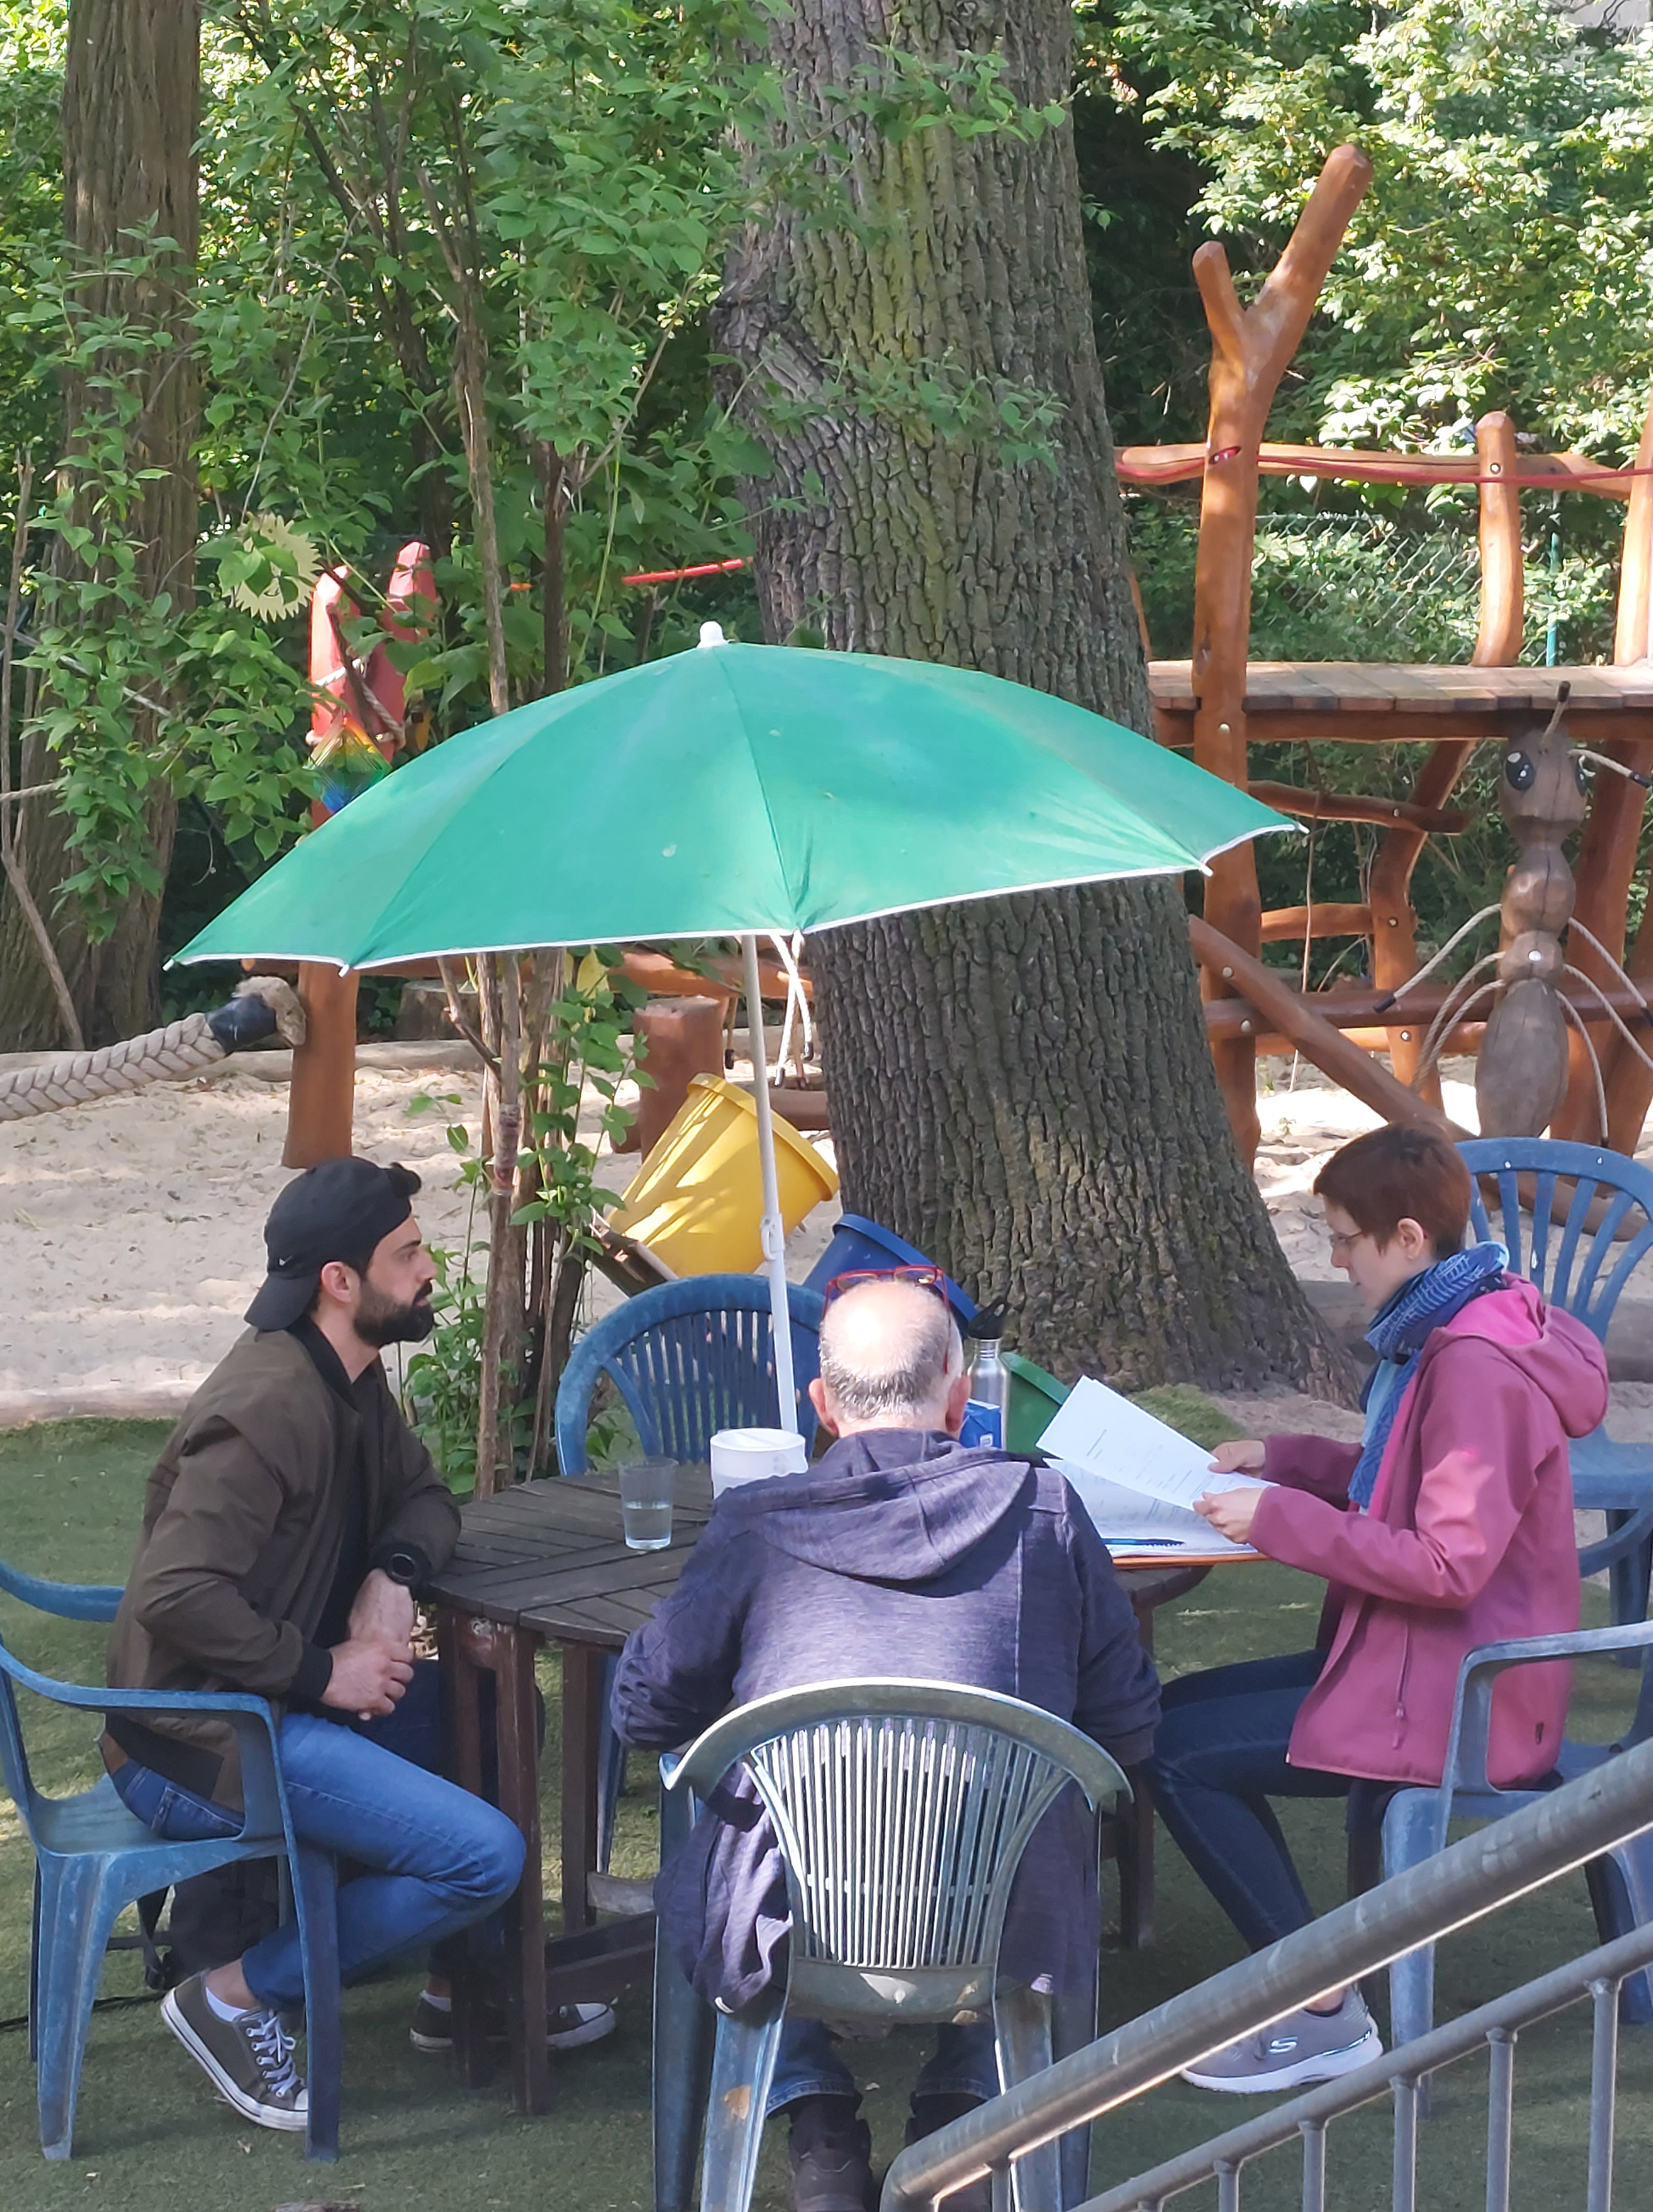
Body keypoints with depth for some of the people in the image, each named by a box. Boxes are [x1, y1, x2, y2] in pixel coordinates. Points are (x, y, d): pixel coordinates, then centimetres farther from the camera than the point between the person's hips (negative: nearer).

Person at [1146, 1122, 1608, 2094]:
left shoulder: (1478, 1366, -24)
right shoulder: (1446, 1332, 9)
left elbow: (1449, 1563, -28)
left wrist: (1282, 1521, -22)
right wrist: (1281, 1460, 9)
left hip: (1458, 1699, -11)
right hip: (1426, 1659, 11)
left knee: (1178, 1752, -12)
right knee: (1182, 1706, 14)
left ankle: (1325, 2017, -6)